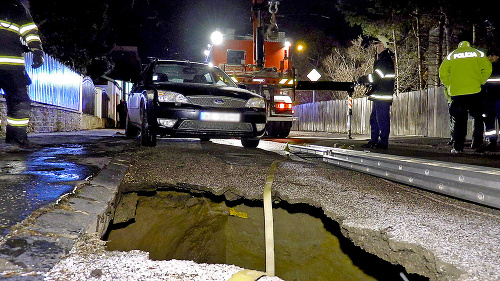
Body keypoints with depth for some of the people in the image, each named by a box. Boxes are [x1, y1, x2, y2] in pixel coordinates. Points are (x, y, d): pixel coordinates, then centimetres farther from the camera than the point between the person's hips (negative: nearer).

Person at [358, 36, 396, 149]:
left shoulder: (386, 60, -10)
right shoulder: (379, 59, 23)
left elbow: (377, 76, -19)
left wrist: (363, 79, -12)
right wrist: (366, 81, 10)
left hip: (383, 95, -11)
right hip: (378, 95, 11)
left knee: (382, 119, -8)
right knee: (374, 119, 12)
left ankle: (383, 142, -4)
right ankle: (373, 141, 18)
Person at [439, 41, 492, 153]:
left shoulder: (451, 56, 11)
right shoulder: (478, 53, 10)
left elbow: (442, 72, 3)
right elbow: (487, 68, 0)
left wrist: (449, 86, 10)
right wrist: (480, 82, 8)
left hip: (456, 93, 1)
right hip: (475, 91, -1)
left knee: (460, 120, 5)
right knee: (478, 118, 11)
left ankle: (458, 147, 0)